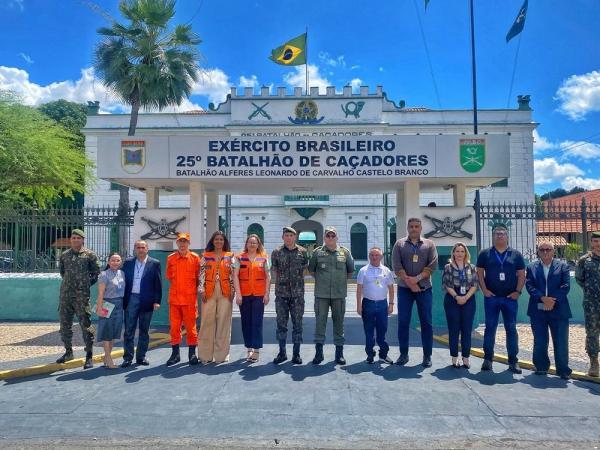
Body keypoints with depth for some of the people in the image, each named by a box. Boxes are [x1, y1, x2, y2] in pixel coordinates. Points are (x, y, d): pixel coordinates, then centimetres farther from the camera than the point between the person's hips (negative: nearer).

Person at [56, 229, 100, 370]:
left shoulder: (90, 255, -2)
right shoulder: (64, 255, 10)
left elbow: (96, 272, 3)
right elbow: (61, 270, 24)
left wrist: (87, 283, 3)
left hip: (81, 295, -5)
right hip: (65, 294, 5)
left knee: (86, 325, -4)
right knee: (65, 324, 13)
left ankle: (89, 356, 3)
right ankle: (68, 352, 29)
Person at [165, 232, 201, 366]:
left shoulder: (195, 258, 1)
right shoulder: (170, 258, 7)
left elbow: (199, 277, 6)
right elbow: (169, 276, 16)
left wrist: (194, 290, 3)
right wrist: (178, 287, 10)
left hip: (190, 298, -2)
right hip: (174, 298, 2)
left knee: (191, 326, 3)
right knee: (174, 326, 6)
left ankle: (192, 354, 14)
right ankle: (175, 354, 17)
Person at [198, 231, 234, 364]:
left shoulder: (230, 256, 8)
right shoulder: (206, 256, 8)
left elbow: (233, 274, 5)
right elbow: (202, 274, 4)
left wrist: (232, 291, -1)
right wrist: (202, 290, -4)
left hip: (225, 292, 0)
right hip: (209, 292, 0)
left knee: (223, 321, 1)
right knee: (207, 321, 0)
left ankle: (221, 354, 10)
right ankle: (206, 355, 8)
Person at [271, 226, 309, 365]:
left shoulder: (303, 252, 3)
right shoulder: (276, 252, 3)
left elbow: (306, 269, 12)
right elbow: (273, 270, 10)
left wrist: (297, 281, 8)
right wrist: (279, 283, 6)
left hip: (297, 294, 0)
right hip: (281, 294, 0)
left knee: (297, 324, 4)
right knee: (281, 324, 6)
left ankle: (296, 354, 14)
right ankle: (282, 352, 18)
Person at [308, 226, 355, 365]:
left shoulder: (345, 252, 6)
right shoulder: (317, 252, 3)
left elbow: (351, 270, 17)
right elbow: (311, 269, 14)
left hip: (339, 294, 1)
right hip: (321, 294, -1)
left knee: (339, 322, 6)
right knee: (320, 321, 0)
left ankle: (339, 353, 16)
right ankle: (318, 352, 9)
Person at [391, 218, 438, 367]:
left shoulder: (429, 244, 7)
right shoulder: (399, 244, 6)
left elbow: (433, 265, -4)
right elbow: (396, 266, -4)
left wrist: (417, 278, -15)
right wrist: (409, 282, -12)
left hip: (424, 288, 0)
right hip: (404, 288, 0)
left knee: (426, 322, 3)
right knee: (403, 322, 2)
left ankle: (427, 356, 12)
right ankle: (403, 354, 12)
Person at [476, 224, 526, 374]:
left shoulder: (516, 254, 7)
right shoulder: (485, 253, 5)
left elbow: (521, 275, 6)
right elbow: (479, 273, 4)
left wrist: (518, 291, -5)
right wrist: (484, 290, -7)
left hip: (510, 298, 1)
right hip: (491, 297, -1)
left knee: (511, 329, 4)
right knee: (490, 328, 3)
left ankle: (513, 361, 12)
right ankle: (487, 359, 10)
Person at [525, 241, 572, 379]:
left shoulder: (562, 266, 5)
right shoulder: (532, 267, 7)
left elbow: (566, 286, -4)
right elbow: (529, 286, -3)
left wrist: (553, 300, -15)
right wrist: (542, 298, -18)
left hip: (558, 310, -1)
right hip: (538, 311, 1)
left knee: (561, 342, 1)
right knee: (539, 342, 8)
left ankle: (563, 370, 13)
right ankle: (541, 367, 22)